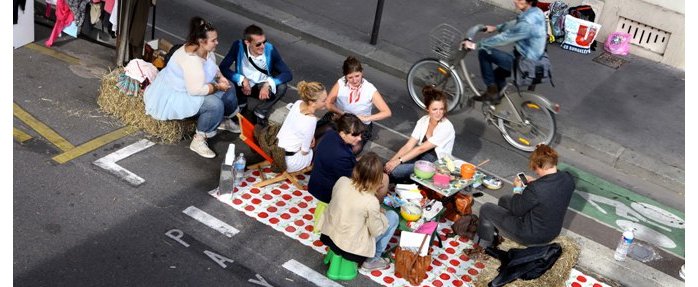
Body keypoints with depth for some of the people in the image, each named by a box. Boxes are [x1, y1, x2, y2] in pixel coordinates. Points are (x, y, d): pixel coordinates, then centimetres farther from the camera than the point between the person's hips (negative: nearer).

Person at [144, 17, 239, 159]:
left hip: (193, 87, 10)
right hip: (175, 95, -10)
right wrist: (217, 86, -24)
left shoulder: (206, 50, -6)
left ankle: (224, 120, 33)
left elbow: (213, 67, 14)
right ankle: (198, 140, -14)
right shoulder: (191, 59, -35)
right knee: (215, 104, -28)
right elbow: (196, 90, -36)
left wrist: (220, 77, -6)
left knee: (229, 90, 9)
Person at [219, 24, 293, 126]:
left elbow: (288, 74, -24)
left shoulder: (270, 50, -23)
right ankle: (241, 106, 2)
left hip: (263, 86, 0)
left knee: (281, 87, -28)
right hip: (243, 86, 0)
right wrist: (242, 79, -33)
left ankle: (260, 112, -3)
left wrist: (268, 83, -39)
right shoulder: (238, 46, -23)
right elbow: (223, 67, -21)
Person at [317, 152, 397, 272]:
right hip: (351, 249, -6)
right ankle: (372, 260, 18)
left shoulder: (341, 181, -13)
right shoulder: (371, 202, -27)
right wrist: (380, 213, 4)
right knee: (393, 216, 8)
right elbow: (376, 231, -15)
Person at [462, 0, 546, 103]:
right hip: (533, 61, 9)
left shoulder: (527, 24, -30)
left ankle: (492, 91, 5)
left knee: (484, 53, -5)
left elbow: (503, 38, -26)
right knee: (497, 73, 27)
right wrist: (496, 27, 24)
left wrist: (475, 45, -20)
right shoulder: (536, 12, -1)